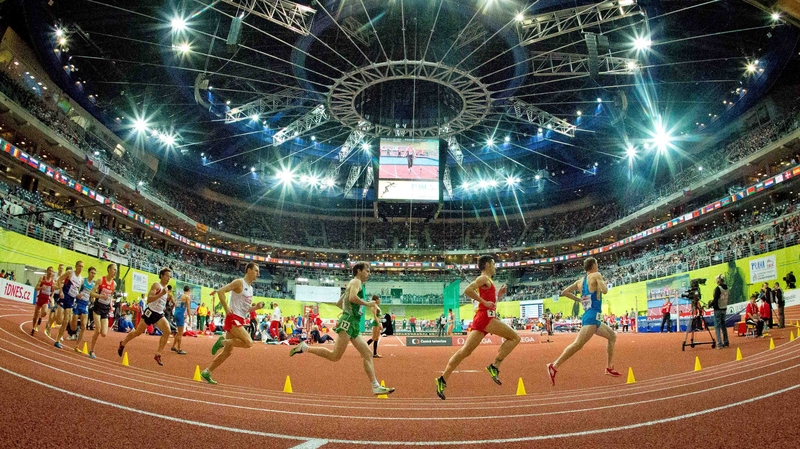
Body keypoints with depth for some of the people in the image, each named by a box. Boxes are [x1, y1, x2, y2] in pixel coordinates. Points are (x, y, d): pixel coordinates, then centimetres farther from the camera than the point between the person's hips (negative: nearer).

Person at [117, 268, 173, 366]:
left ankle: (158, 355, -10)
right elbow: (149, 299, -25)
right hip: (150, 312, -6)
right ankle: (122, 344, 37)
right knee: (138, 332, 8)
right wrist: (161, 294, -33)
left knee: (167, 331, -15)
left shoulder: (166, 287, 11)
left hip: (159, 314, 6)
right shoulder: (156, 285, -13)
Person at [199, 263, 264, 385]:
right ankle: (223, 341, -6)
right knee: (248, 343, -22)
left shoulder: (250, 288, 18)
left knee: (228, 352, 11)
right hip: (233, 318, -9)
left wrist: (257, 307, 6)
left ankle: (206, 372, 20)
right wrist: (226, 308, -20)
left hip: (239, 320, 9)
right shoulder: (239, 282, -8)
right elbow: (220, 291, -16)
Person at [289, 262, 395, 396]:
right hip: (348, 322, -10)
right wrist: (368, 304, -12)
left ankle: (376, 386, 4)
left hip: (353, 324, 10)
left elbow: (339, 303, 30)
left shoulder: (354, 284, 25)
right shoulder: (356, 281, -3)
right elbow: (352, 298, -23)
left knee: (367, 354, 5)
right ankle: (305, 348, -4)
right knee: (335, 356, -13)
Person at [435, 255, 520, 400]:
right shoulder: (484, 278, -3)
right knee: (514, 337, -5)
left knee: (465, 351, 5)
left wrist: (499, 295, 18)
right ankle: (494, 366, -9)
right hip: (486, 317, -9)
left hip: (482, 318, 9)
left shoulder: (488, 281, 26)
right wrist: (485, 302, -17)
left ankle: (443, 379, 3)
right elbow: (468, 290, -19)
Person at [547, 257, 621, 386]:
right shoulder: (596, 275, -2)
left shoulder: (580, 281, 17)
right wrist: (605, 283, 5)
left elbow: (564, 292, 17)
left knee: (612, 336, 24)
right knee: (578, 344, -21)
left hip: (588, 315, 9)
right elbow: (604, 291, -16)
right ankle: (554, 366, -30)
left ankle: (609, 368, 24)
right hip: (593, 316, -9)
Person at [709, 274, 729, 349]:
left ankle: (719, 344, -9)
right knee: (723, 325, 16)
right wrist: (713, 302, 17)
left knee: (717, 326, -4)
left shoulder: (718, 288, -15)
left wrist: (709, 305, -2)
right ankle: (725, 342, 19)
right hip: (724, 309, 7)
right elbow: (723, 299, 15)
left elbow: (715, 300, -18)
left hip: (718, 309, -7)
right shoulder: (726, 288, 9)